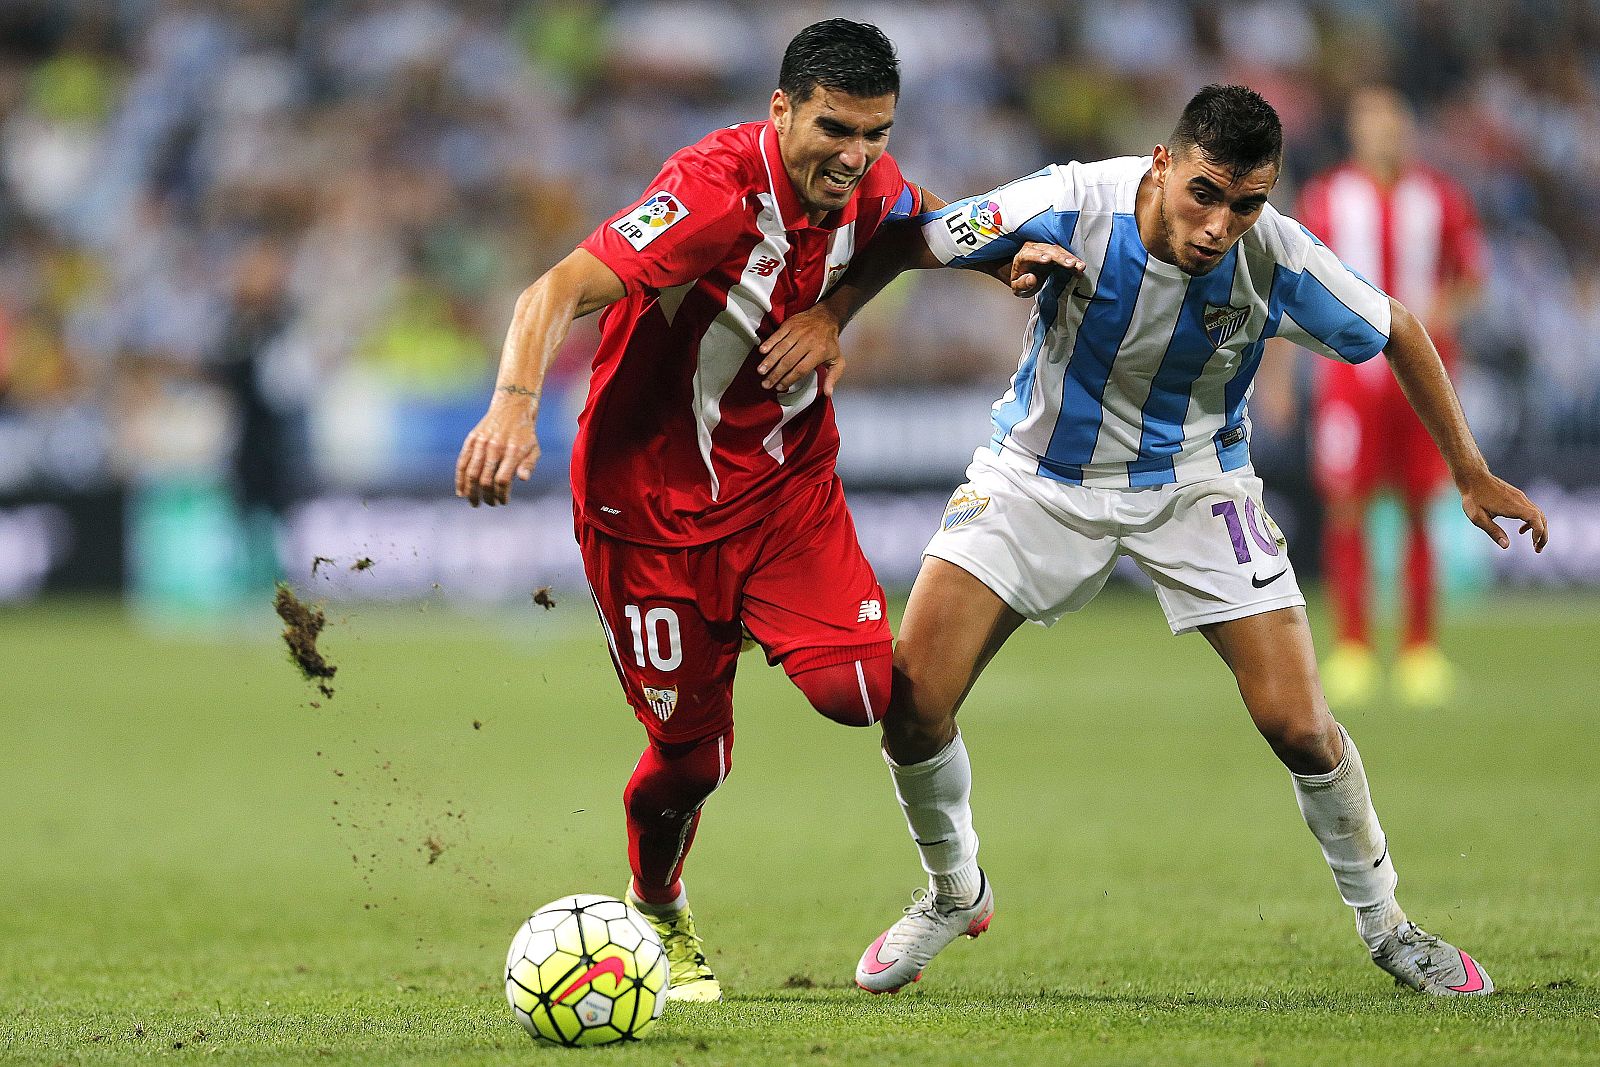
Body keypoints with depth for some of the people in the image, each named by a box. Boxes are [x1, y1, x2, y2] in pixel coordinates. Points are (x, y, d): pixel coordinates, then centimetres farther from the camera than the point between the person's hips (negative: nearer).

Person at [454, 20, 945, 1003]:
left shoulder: (869, 186, -7)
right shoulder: (715, 189, -28)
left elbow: (925, 227, 20)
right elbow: (560, 292, -36)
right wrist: (515, 405, -53)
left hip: (788, 479, 4)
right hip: (655, 498, -4)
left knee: (862, 688, -19)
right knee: (692, 755, 1)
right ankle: (657, 911, 34)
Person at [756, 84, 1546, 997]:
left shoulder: (1277, 261, -24)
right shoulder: (1072, 206, -27)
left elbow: (1397, 332, -4)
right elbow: (907, 244, -13)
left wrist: (1471, 472, 1)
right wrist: (829, 315, -28)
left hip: (1195, 480, 0)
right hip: (1042, 471, 0)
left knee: (1298, 725, -13)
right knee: (914, 697, -13)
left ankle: (1384, 921, 14)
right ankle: (954, 895, 18)